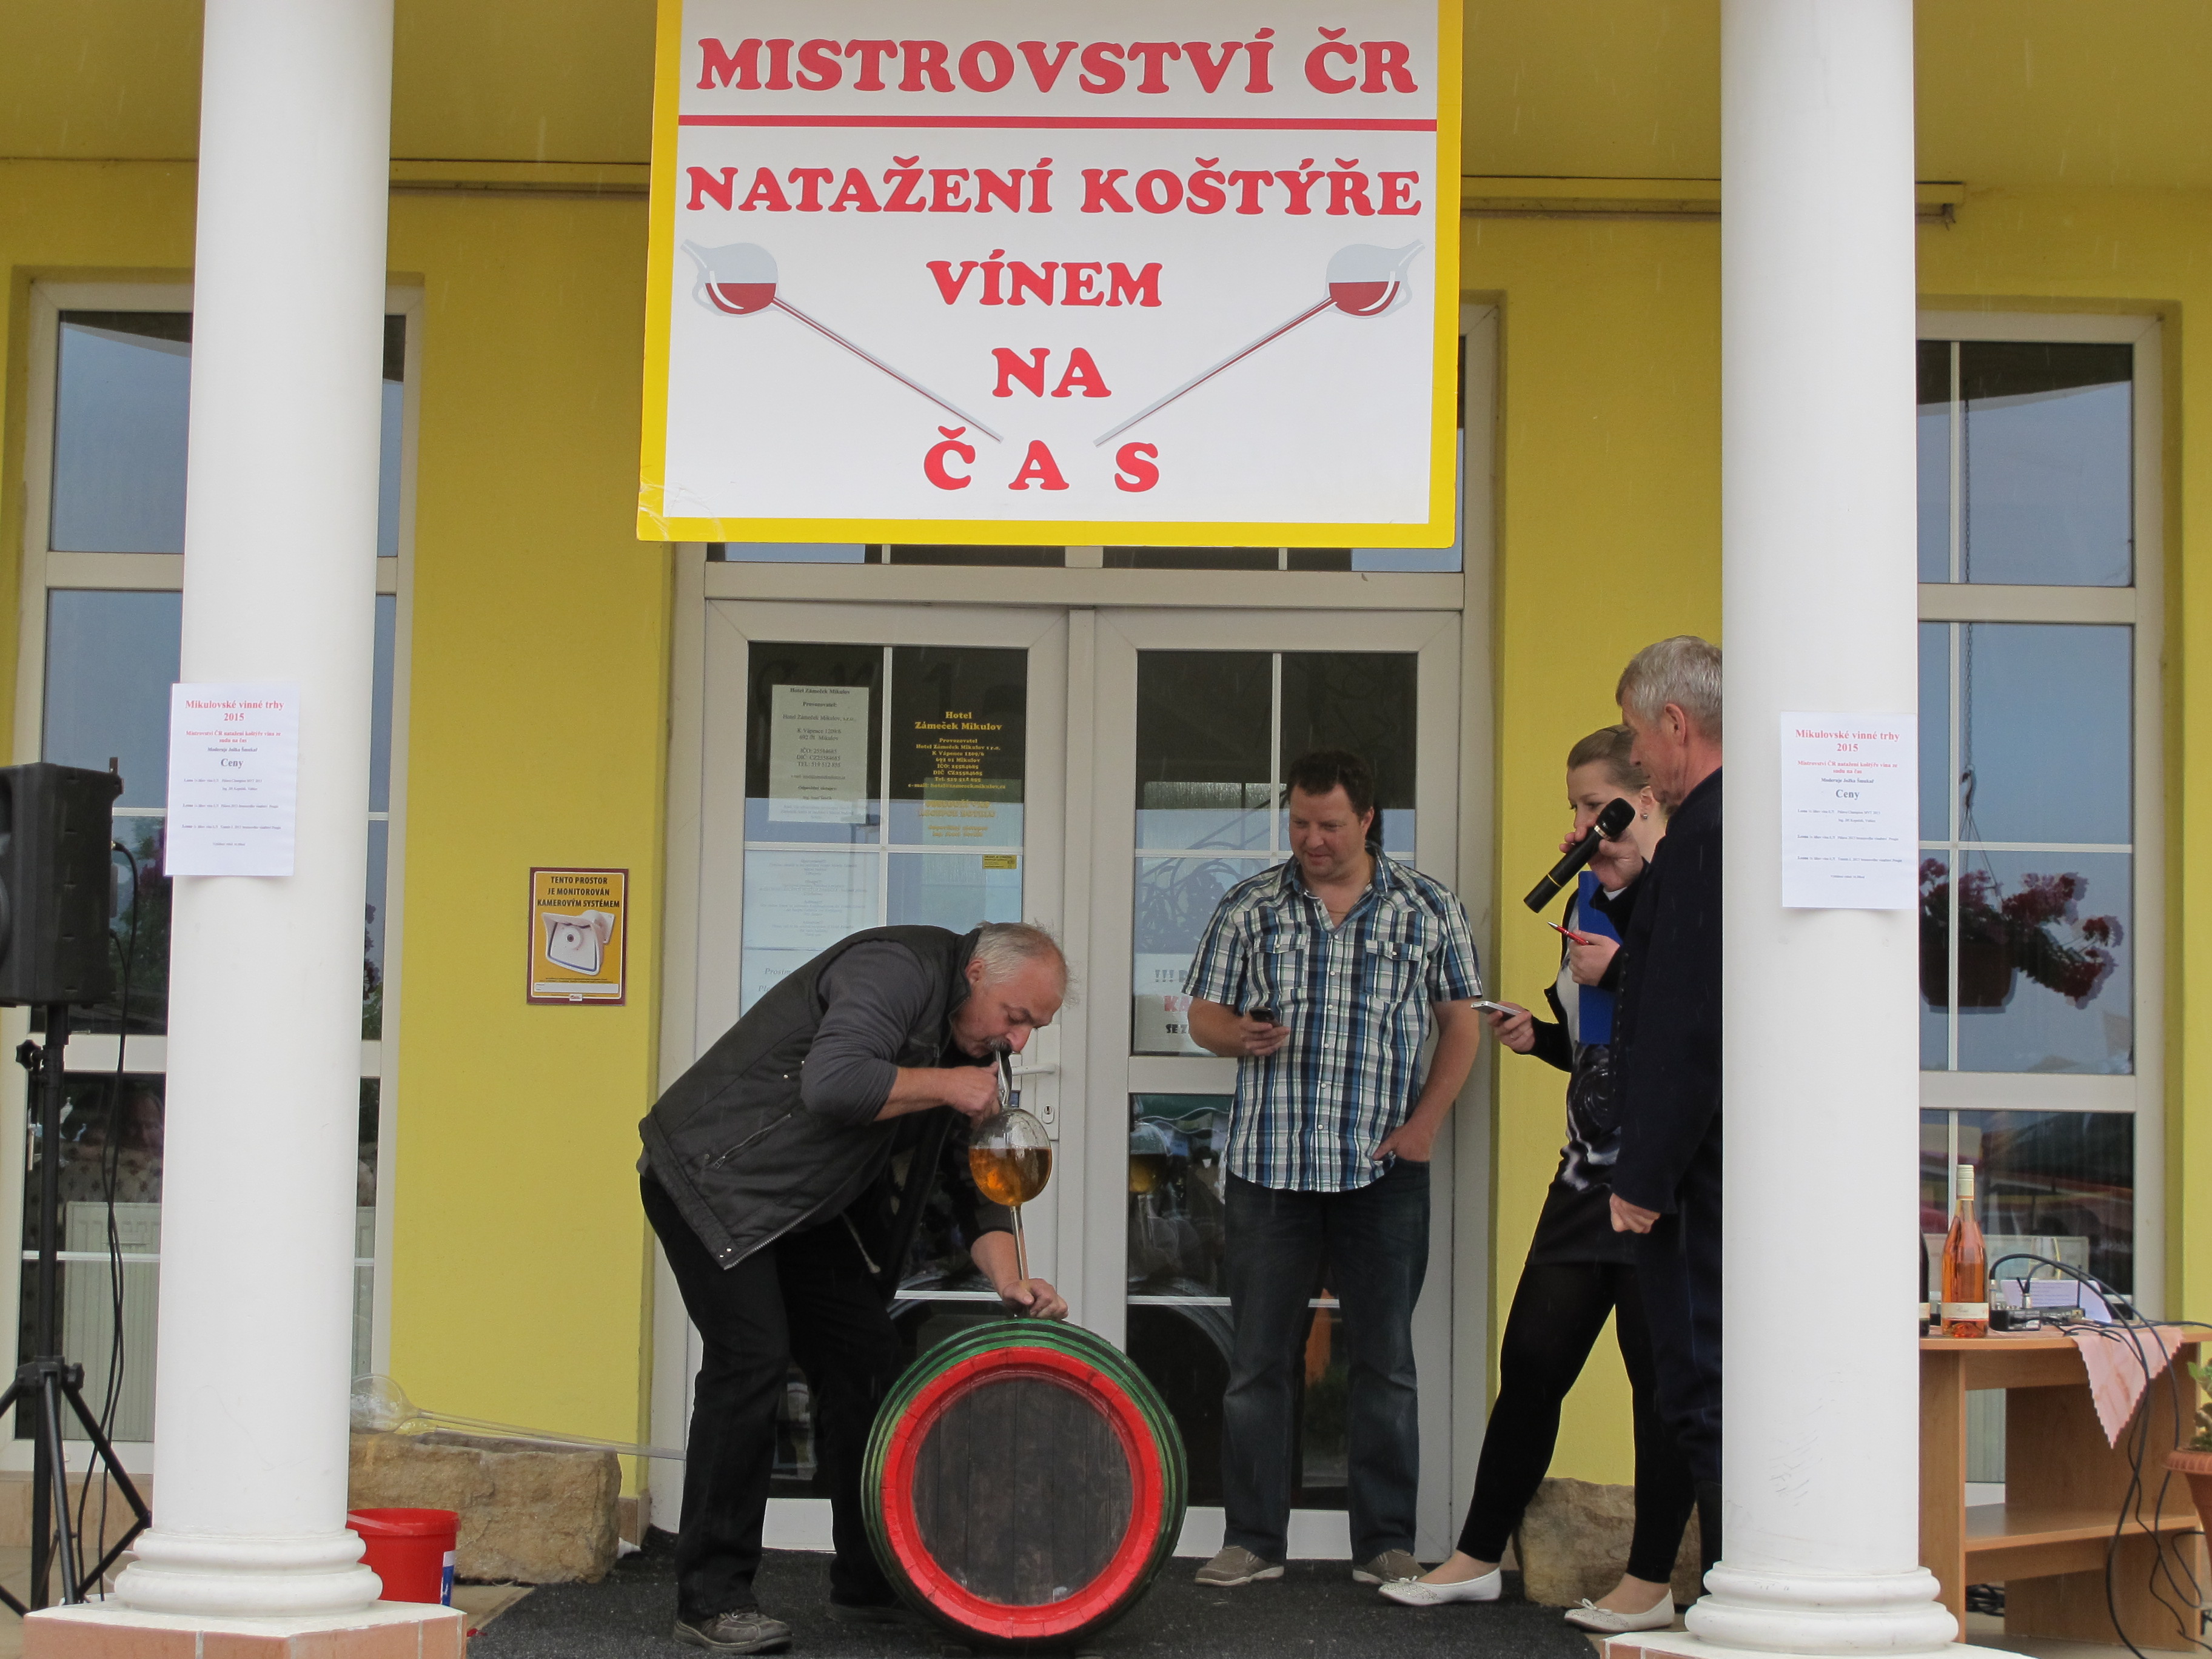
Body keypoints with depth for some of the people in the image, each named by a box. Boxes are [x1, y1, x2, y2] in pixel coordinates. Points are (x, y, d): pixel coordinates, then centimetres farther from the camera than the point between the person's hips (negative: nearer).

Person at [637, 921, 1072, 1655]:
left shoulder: (971, 1045, 7)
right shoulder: (899, 970, -22)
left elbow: (974, 1179, 9)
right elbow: (833, 1084, -37)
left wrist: (1008, 1279, -7)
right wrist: (944, 1086, -24)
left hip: (804, 1208, 10)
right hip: (714, 1178, -9)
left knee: (866, 1362, 5)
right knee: (752, 1359, -17)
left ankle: (867, 1583, 16)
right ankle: (712, 1599, -10)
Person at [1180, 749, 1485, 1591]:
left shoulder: (1428, 908, 6)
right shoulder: (1248, 907, 7)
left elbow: (1461, 1022, 9)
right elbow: (1204, 1013, 10)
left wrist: (1425, 1122, -2)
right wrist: (1239, 1034, -14)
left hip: (1384, 1168, -1)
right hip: (1269, 1165, 1)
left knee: (1385, 1359, 4)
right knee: (1258, 1358, 3)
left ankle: (1386, 1544, 12)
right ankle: (1253, 1541, 12)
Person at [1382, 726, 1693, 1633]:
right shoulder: (1589, 895, 15)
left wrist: (1621, 971, -21)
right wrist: (1541, 1034, 8)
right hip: (1590, 1170, 8)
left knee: (1662, 1371, 0)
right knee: (1531, 1360, 10)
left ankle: (1651, 1583, 11)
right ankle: (1479, 1558, 19)